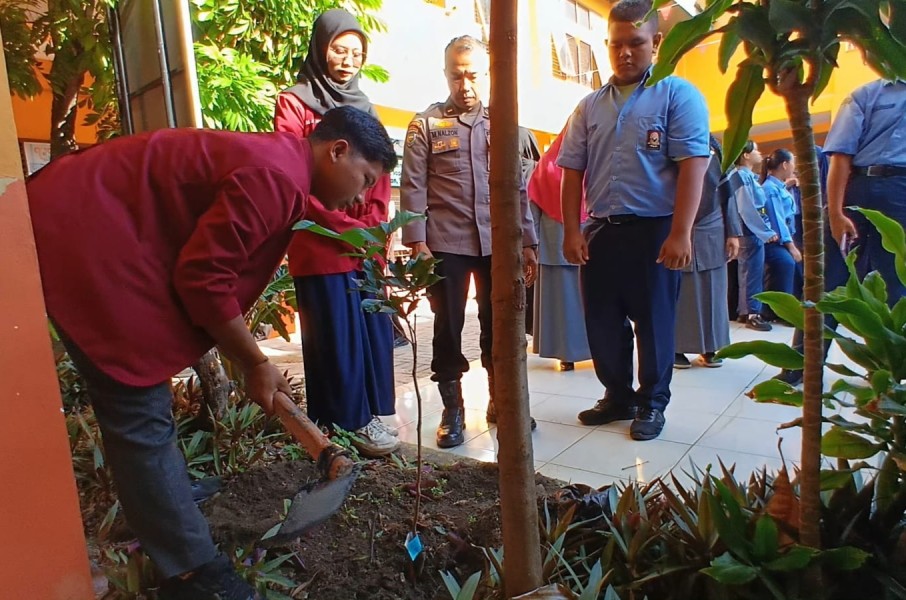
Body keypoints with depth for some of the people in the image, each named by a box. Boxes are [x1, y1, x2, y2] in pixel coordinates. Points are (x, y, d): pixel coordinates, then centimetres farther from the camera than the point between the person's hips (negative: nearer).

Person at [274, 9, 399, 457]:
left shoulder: (364, 108, 18)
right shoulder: (294, 104, 0)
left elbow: (380, 176, 15)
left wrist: (374, 227, 0)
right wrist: (345, 228, -11)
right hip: (321, 246, -5)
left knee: (374, 330, 5)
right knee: (336, 333, -1)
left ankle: (368, 415, 18)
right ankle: (349, 424, 11)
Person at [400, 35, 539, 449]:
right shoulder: (426, 124, 5)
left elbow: (518, 186, 13)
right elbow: (413, 187, -1)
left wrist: (527, 241, 8)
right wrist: (417, 243, -10)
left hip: (498, 242, 3)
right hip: (445, 243, -2)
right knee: (449, 327, 4)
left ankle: (500, 400, 25)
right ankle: (452, 410, 17)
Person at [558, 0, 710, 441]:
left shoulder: (677, 95, -1)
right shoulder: (590, 106, 12)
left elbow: (692, 165, -9)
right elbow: (572, 171, 10)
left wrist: (680, 233, -17)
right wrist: (571, 231, 1)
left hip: (654, 230, -4)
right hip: (600, 231, 4)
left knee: (653, 322, 6)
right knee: (602, 323, 10)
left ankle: (652, 403, 23)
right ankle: (617, 396, 28)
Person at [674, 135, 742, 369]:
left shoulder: (714, 148, 11)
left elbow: (726, 193, 11)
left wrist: (733, 233, 4)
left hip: (712, 234, 4)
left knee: (712, 293, 6)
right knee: (678, 294, 2)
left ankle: (709, 348, 16)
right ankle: (676, 348, 10)